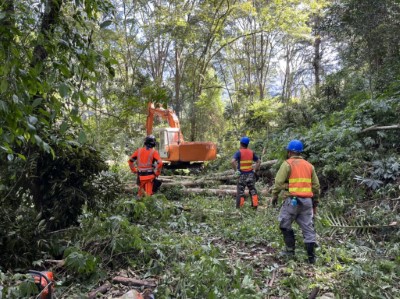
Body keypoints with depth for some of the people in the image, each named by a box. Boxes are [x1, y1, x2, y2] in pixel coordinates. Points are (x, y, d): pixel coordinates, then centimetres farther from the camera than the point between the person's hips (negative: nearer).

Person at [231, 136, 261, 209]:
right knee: (252, 190, 14)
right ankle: (255, 205, 16)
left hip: (242, 175, -3)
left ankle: (239, 207, 9)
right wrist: (255, 170, 8)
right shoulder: (251, 152, 5)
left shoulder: (239, 152, -10)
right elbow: (259, 161, 9)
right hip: (250, 174, 4)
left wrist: (236, 170, -15)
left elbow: (232, 161, -25)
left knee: (240, 192, 5)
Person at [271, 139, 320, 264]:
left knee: (285, 225, 13)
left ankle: (290, 249, 18)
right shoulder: (309, 165, 13)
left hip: (292, 200, -5)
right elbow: (316, 186, 15)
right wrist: (315, 202, 22)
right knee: (308, 228, 9)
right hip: (307, 201, 6)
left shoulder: (287, 164, -5)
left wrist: (274, 196, 1)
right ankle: (311, 257, 11)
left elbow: (279, 182, -11)